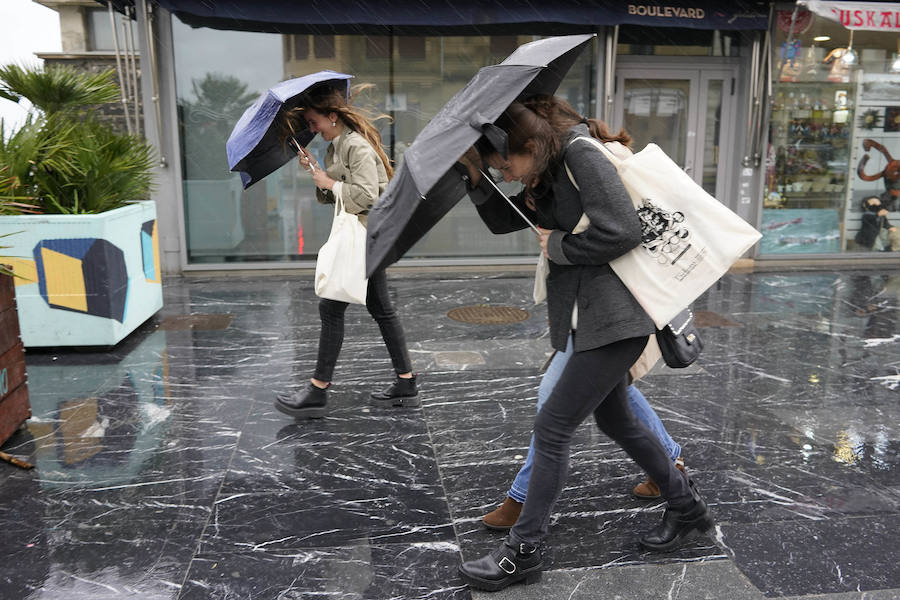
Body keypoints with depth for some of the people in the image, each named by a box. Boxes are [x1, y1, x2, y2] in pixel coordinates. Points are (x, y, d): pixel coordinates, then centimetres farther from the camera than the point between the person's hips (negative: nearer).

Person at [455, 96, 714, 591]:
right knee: (615, 421, 23)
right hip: (591, 321, 11)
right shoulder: (549, 175, 13)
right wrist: (477, 177, 2)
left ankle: (522, 551, 9)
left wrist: (557, 245, -12)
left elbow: (622, 231, -25)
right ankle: (687, 508, 42)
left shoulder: (582, 155, -15)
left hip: (615, 319, -11)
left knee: (552, 427, -5)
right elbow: (502, 221, 19)